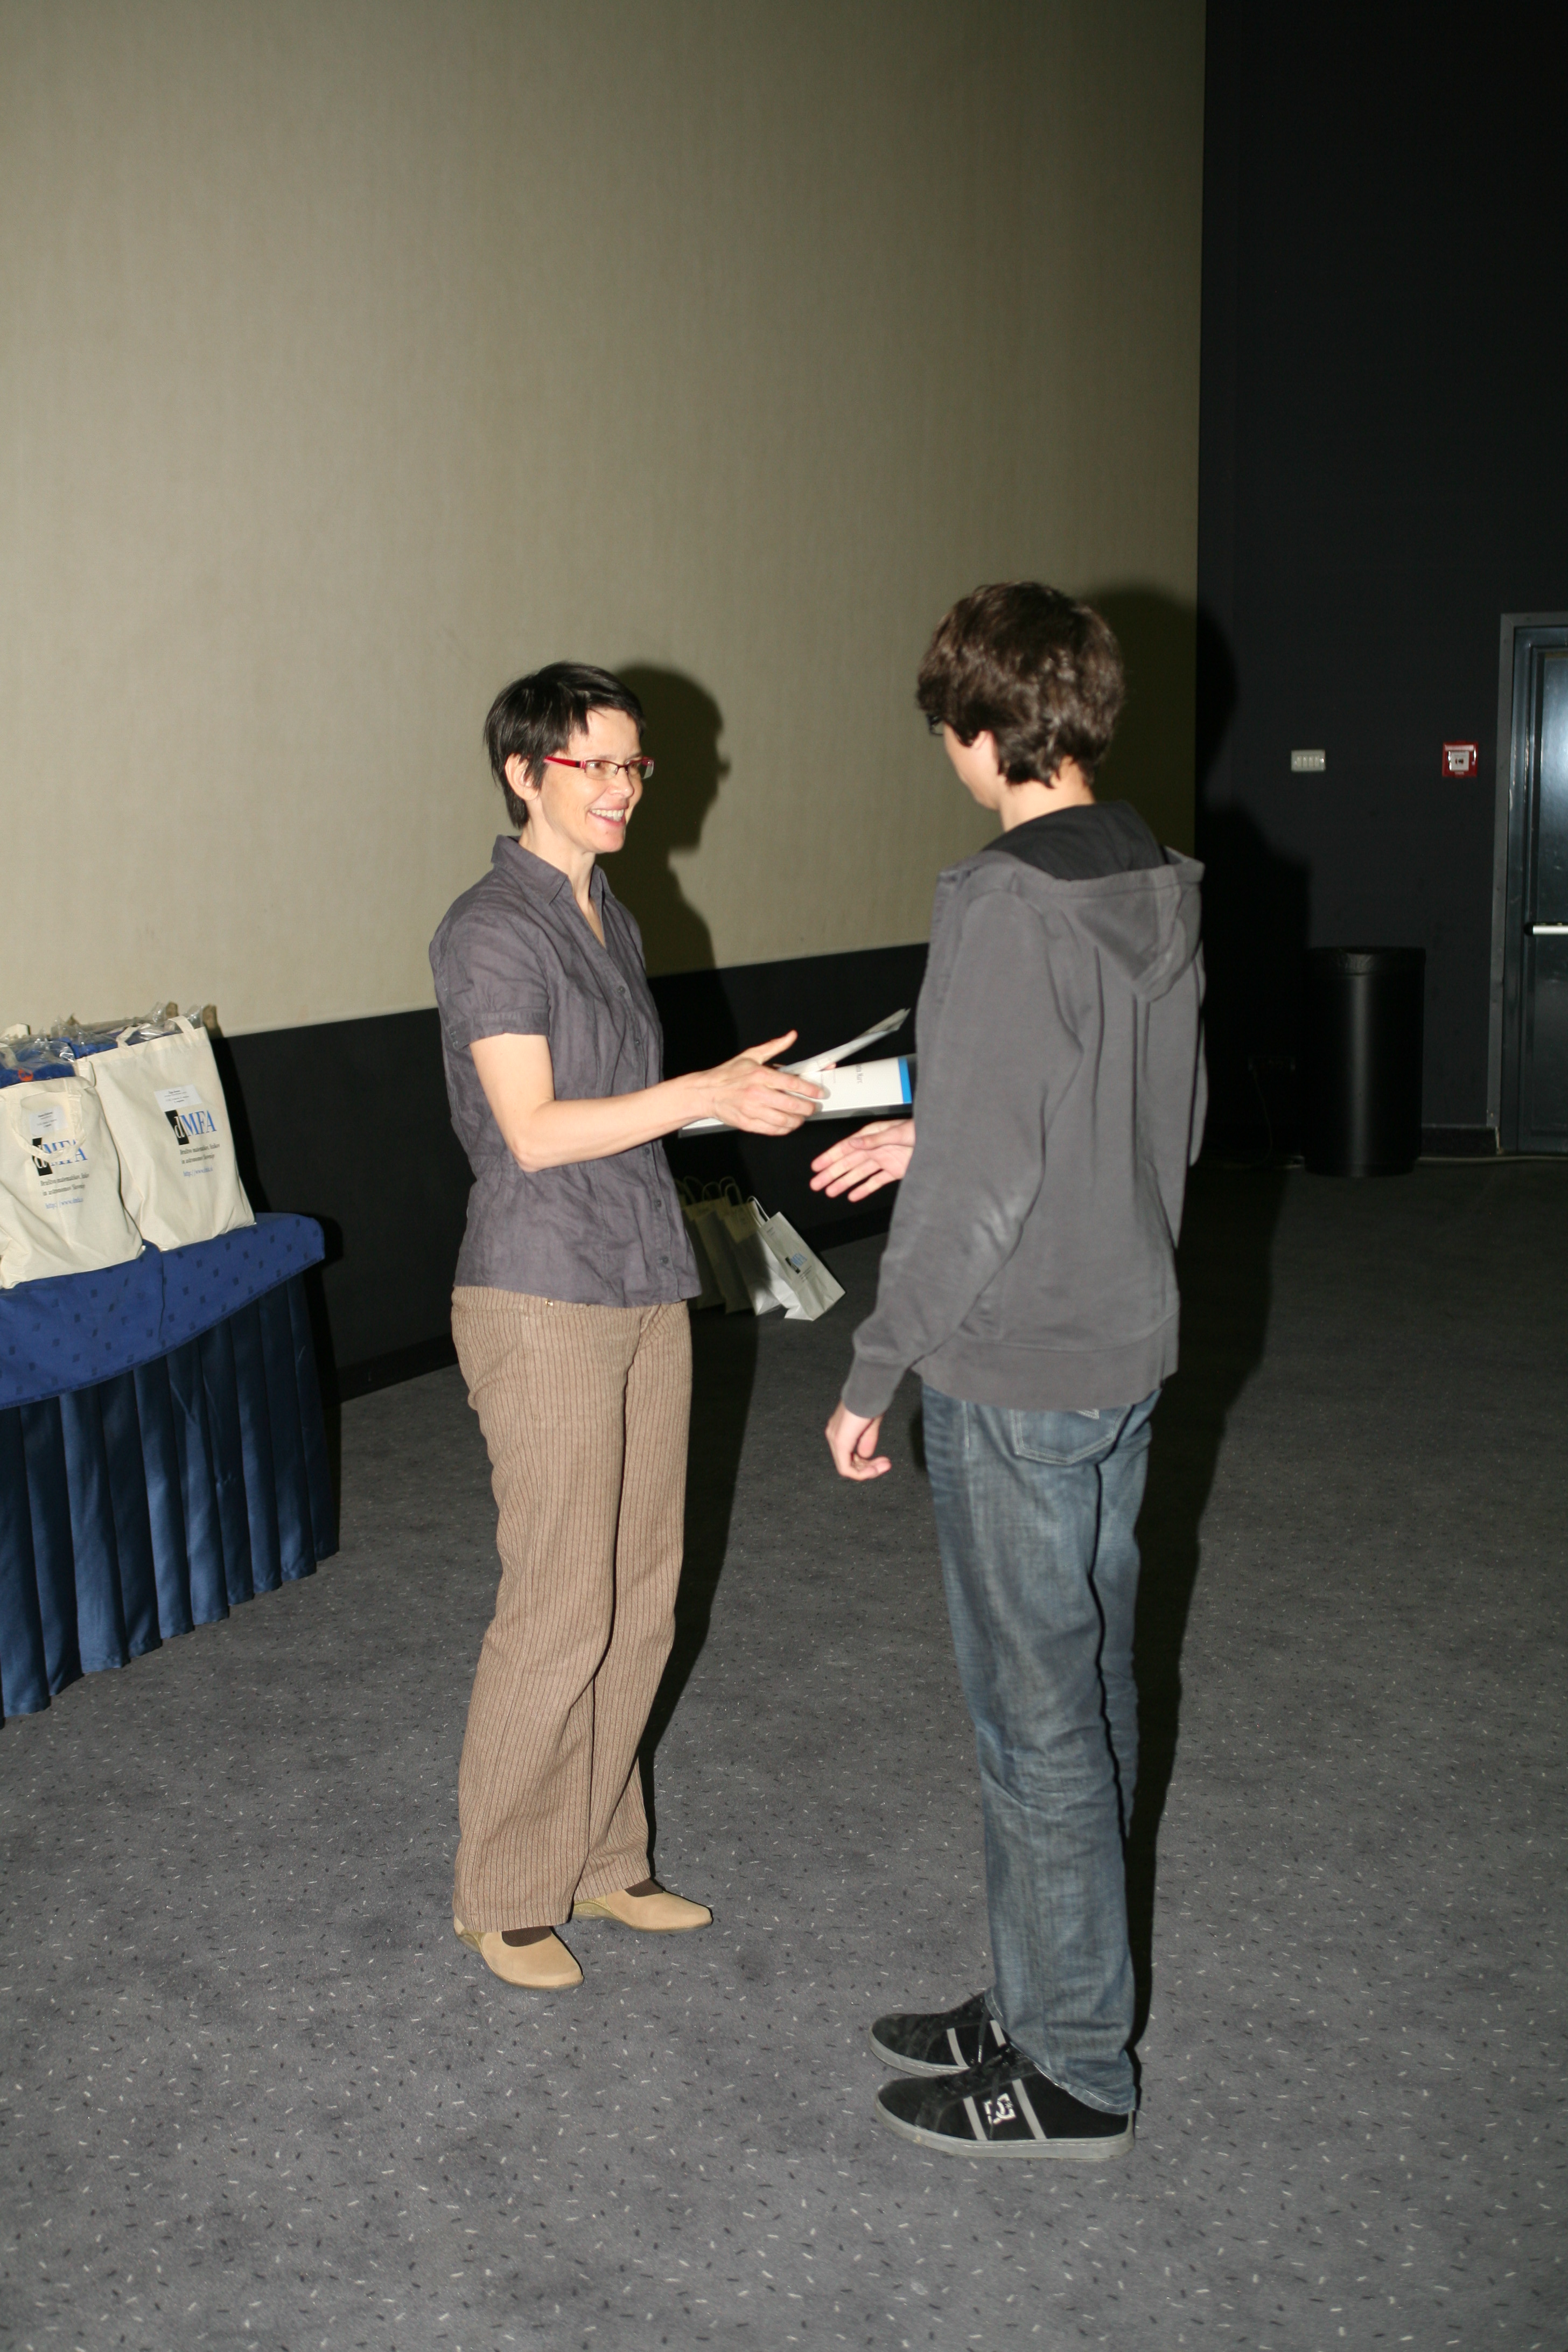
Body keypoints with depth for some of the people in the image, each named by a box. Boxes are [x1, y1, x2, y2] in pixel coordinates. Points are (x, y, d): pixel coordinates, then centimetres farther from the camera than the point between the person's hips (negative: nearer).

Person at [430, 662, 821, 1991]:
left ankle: (599, 1857, 27)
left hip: (644, 1287, 8)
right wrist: (705, 1094, -24)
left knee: (640, 1598, 12)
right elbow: (535, 1131, -19)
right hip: (544, 1298, -8)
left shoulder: (615, 923, 15)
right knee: (559, 1609, -3)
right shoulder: (493, 929, -12)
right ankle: (505, 1897, 13)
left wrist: (742, 1095, 8)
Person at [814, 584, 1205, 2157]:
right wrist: (929, 1141, 18)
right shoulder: (1162, 888, 5)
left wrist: (872, 1376, -12)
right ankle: (1048, 2001, 33)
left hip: (1017, 1376, -9)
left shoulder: (1005, 908, -21)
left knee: (1040, 1718, 3)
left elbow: (979, 1188, -22)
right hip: (1129, 1348, 9)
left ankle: (1070, 2075, 17)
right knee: (1088, 1690, 18)